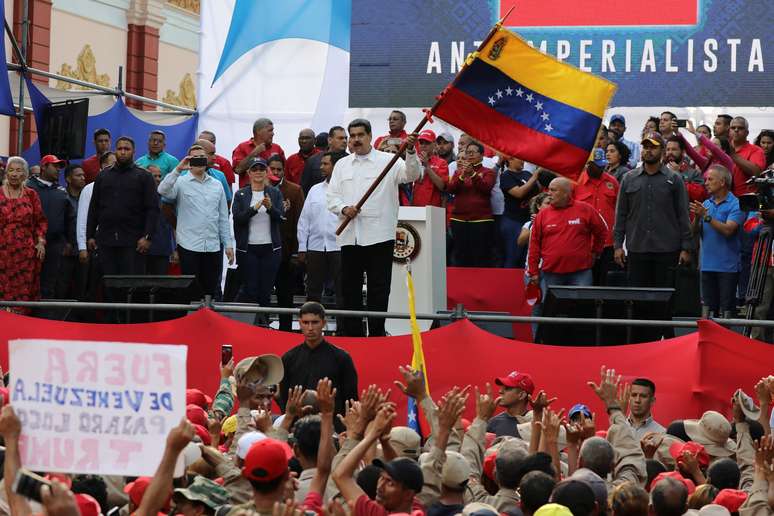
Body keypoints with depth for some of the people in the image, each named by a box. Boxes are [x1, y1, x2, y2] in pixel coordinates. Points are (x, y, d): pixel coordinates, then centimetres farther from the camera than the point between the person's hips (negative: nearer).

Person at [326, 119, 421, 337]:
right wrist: (344, 209, -8)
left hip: (379, 236, -4)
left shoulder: (388, 161, 1)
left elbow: (412, 174, -13)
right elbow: (331, 196, 12)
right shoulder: (342, 165, 14)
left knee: (378, 290, -2)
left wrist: (411, 152, -31)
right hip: (350, 237, 4)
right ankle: (351, 335, 17)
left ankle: (377, 334, 3)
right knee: (350, 289, 9)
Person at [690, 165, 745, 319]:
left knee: (726, 311, -5)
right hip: (707, 265, 6)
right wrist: (697, 217, -11)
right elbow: (695, 231, 9)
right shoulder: (706, 204, 13)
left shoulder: (735, 205, -7)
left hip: (727, 267, -6)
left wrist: (706, 216, -20)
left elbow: (728, 230, -19)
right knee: (707, 308, 8)